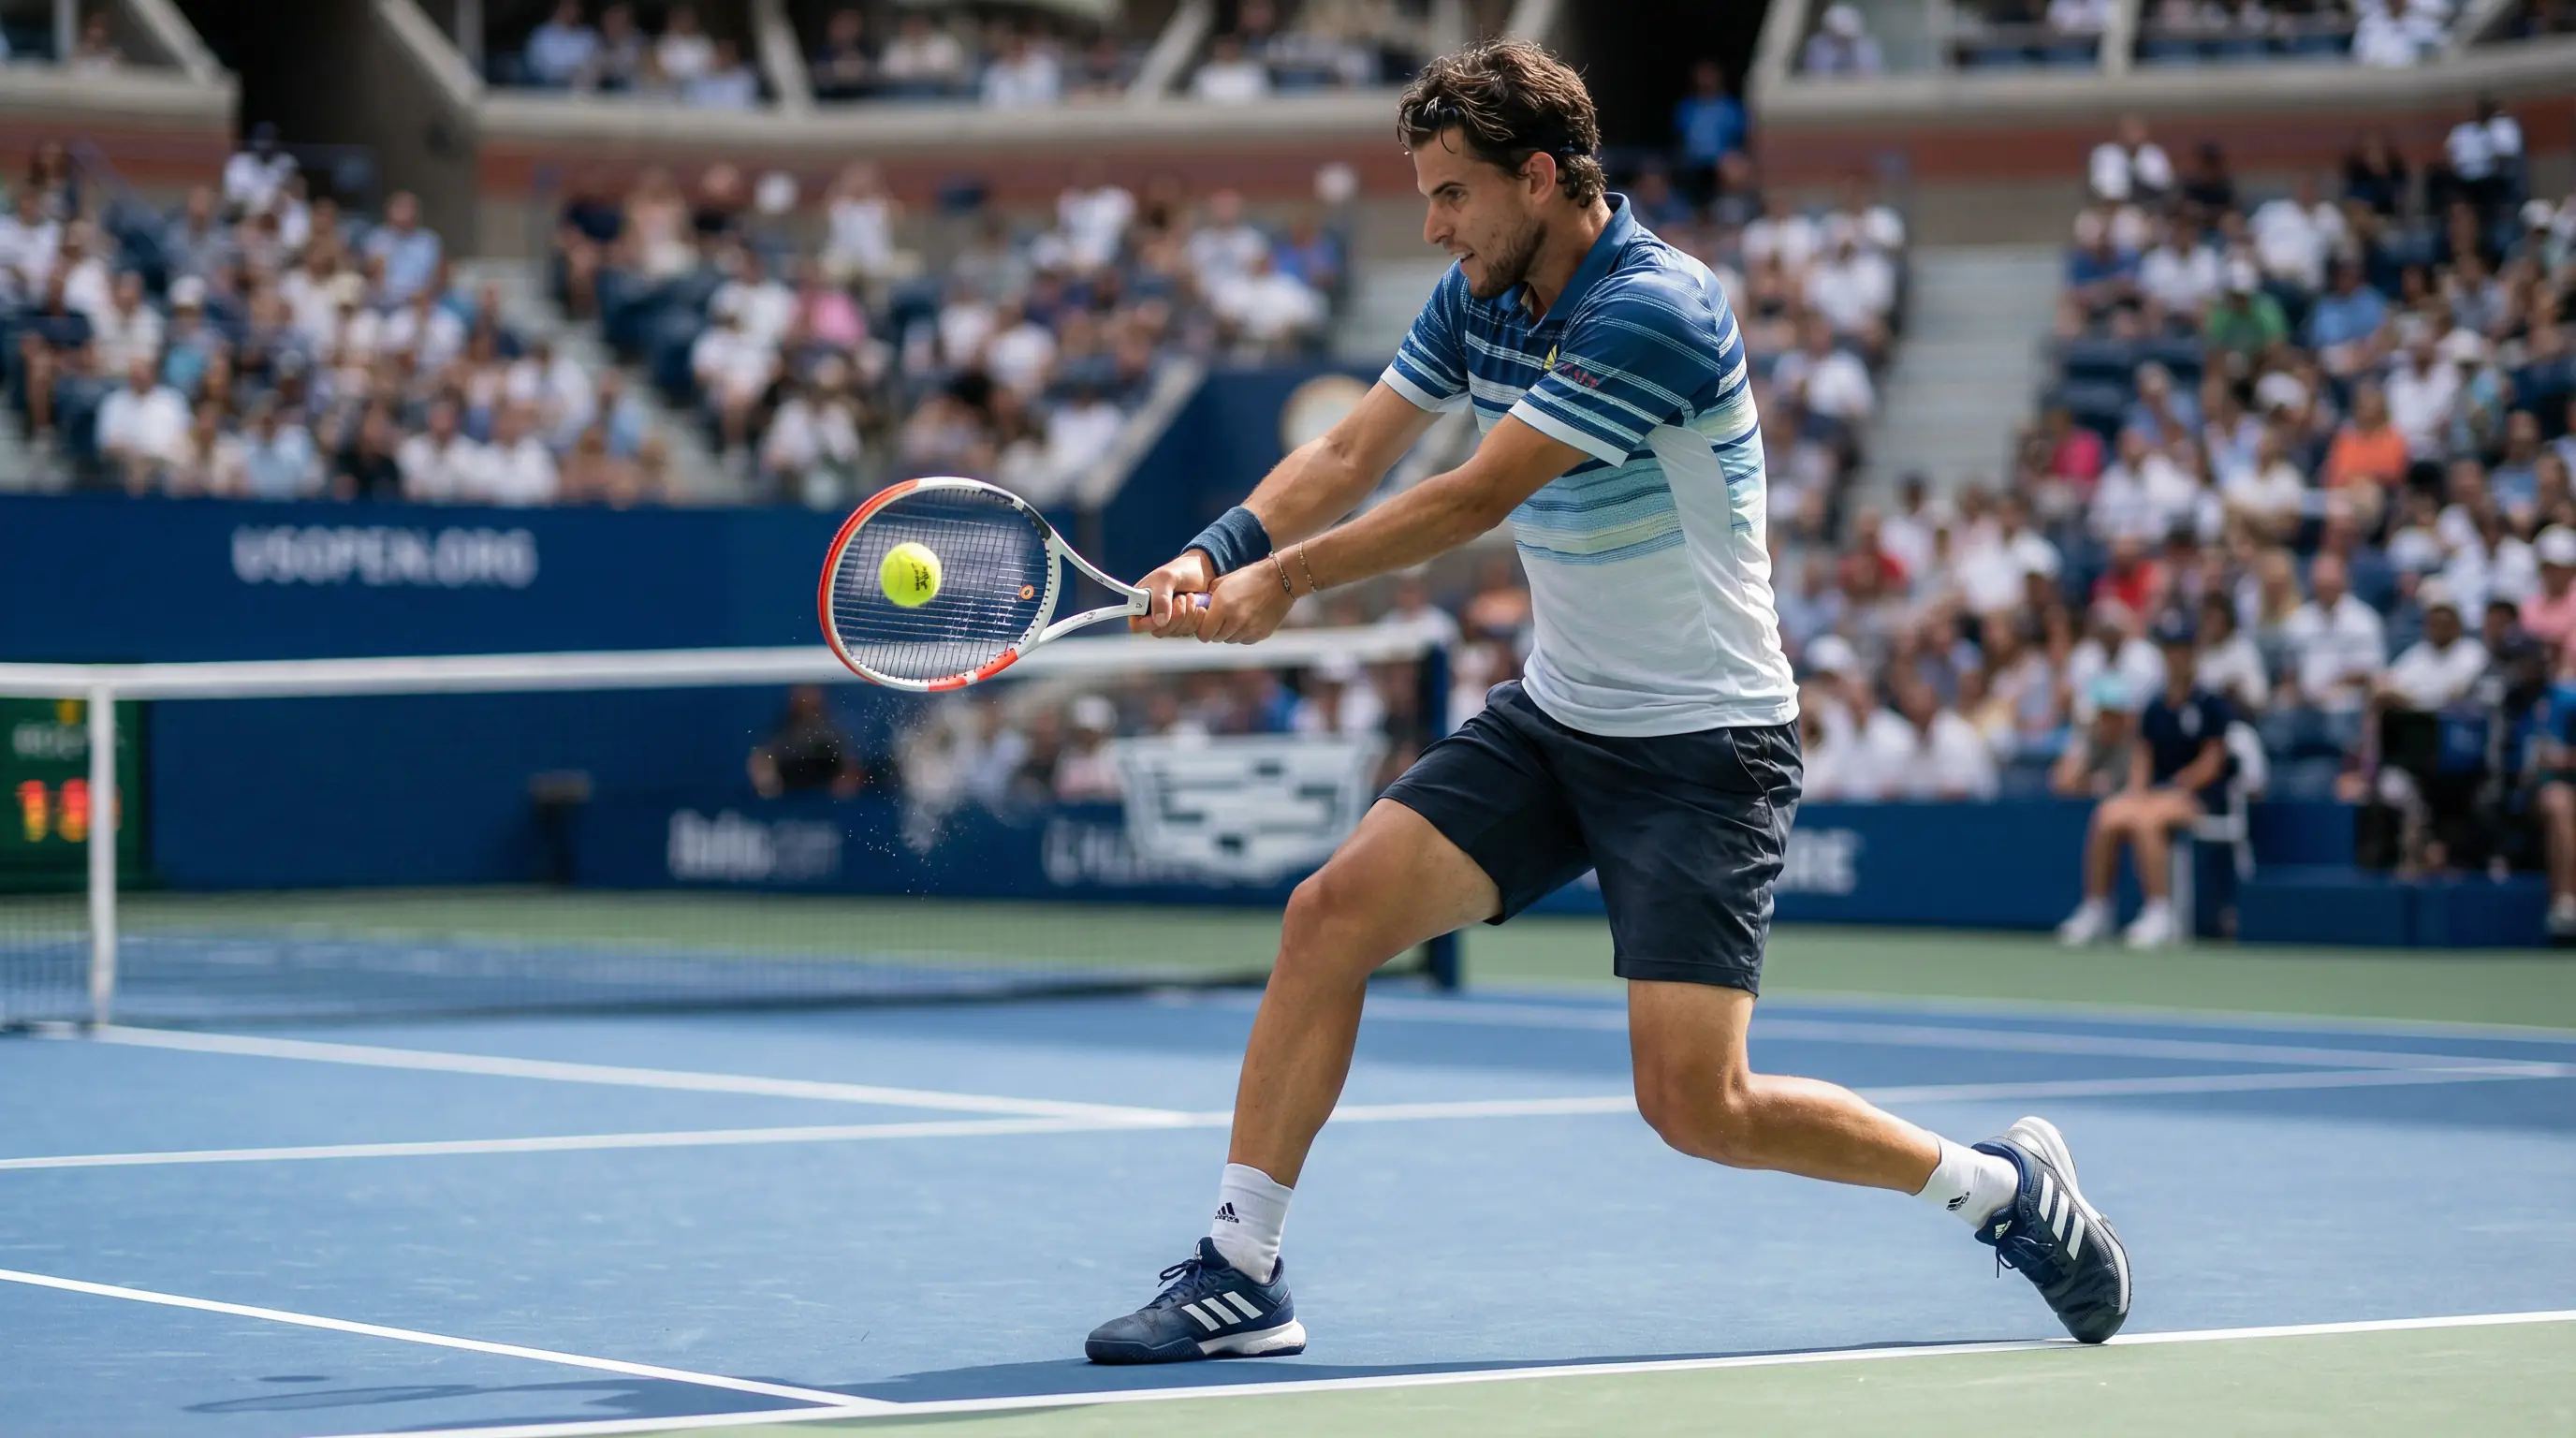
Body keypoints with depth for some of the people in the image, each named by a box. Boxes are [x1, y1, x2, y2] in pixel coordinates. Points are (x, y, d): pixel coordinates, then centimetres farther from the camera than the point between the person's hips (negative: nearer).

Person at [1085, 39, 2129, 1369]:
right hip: (1554, 719, 8)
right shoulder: (1476, 298, 5)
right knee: (1334, 911, -9)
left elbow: (1476, 499, -24)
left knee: (1695, 1104, -13)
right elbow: (1351, 454, 5)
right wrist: (1216, 554, -13)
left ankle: (2002, 1185, 9)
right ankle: (1239, 1277, -2)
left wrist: (1285, 580, -18)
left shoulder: (1655, 312, -22)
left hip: (1703, 746, -8)